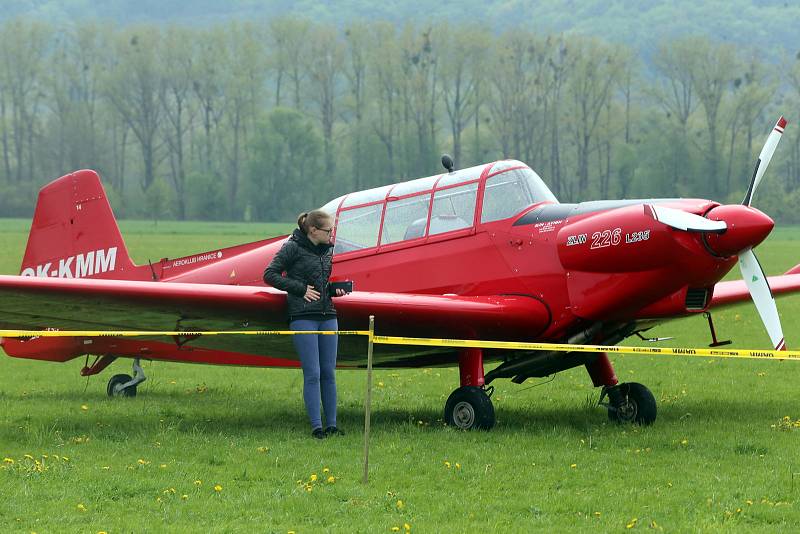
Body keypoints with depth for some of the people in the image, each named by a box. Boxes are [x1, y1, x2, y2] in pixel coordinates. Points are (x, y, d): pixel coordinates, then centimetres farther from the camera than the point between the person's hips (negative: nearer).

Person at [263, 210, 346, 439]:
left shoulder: (327, 249, 13)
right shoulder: (293, 247, -5)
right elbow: (270, 274, -6)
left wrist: (335, 290, 5)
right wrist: (301, 289, -11)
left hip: (328, 316, 6)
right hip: (303, 317, -6)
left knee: (328, 373, 6)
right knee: (312, 374, -7)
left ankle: (332, 425, 10)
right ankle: (316, 426, -3)